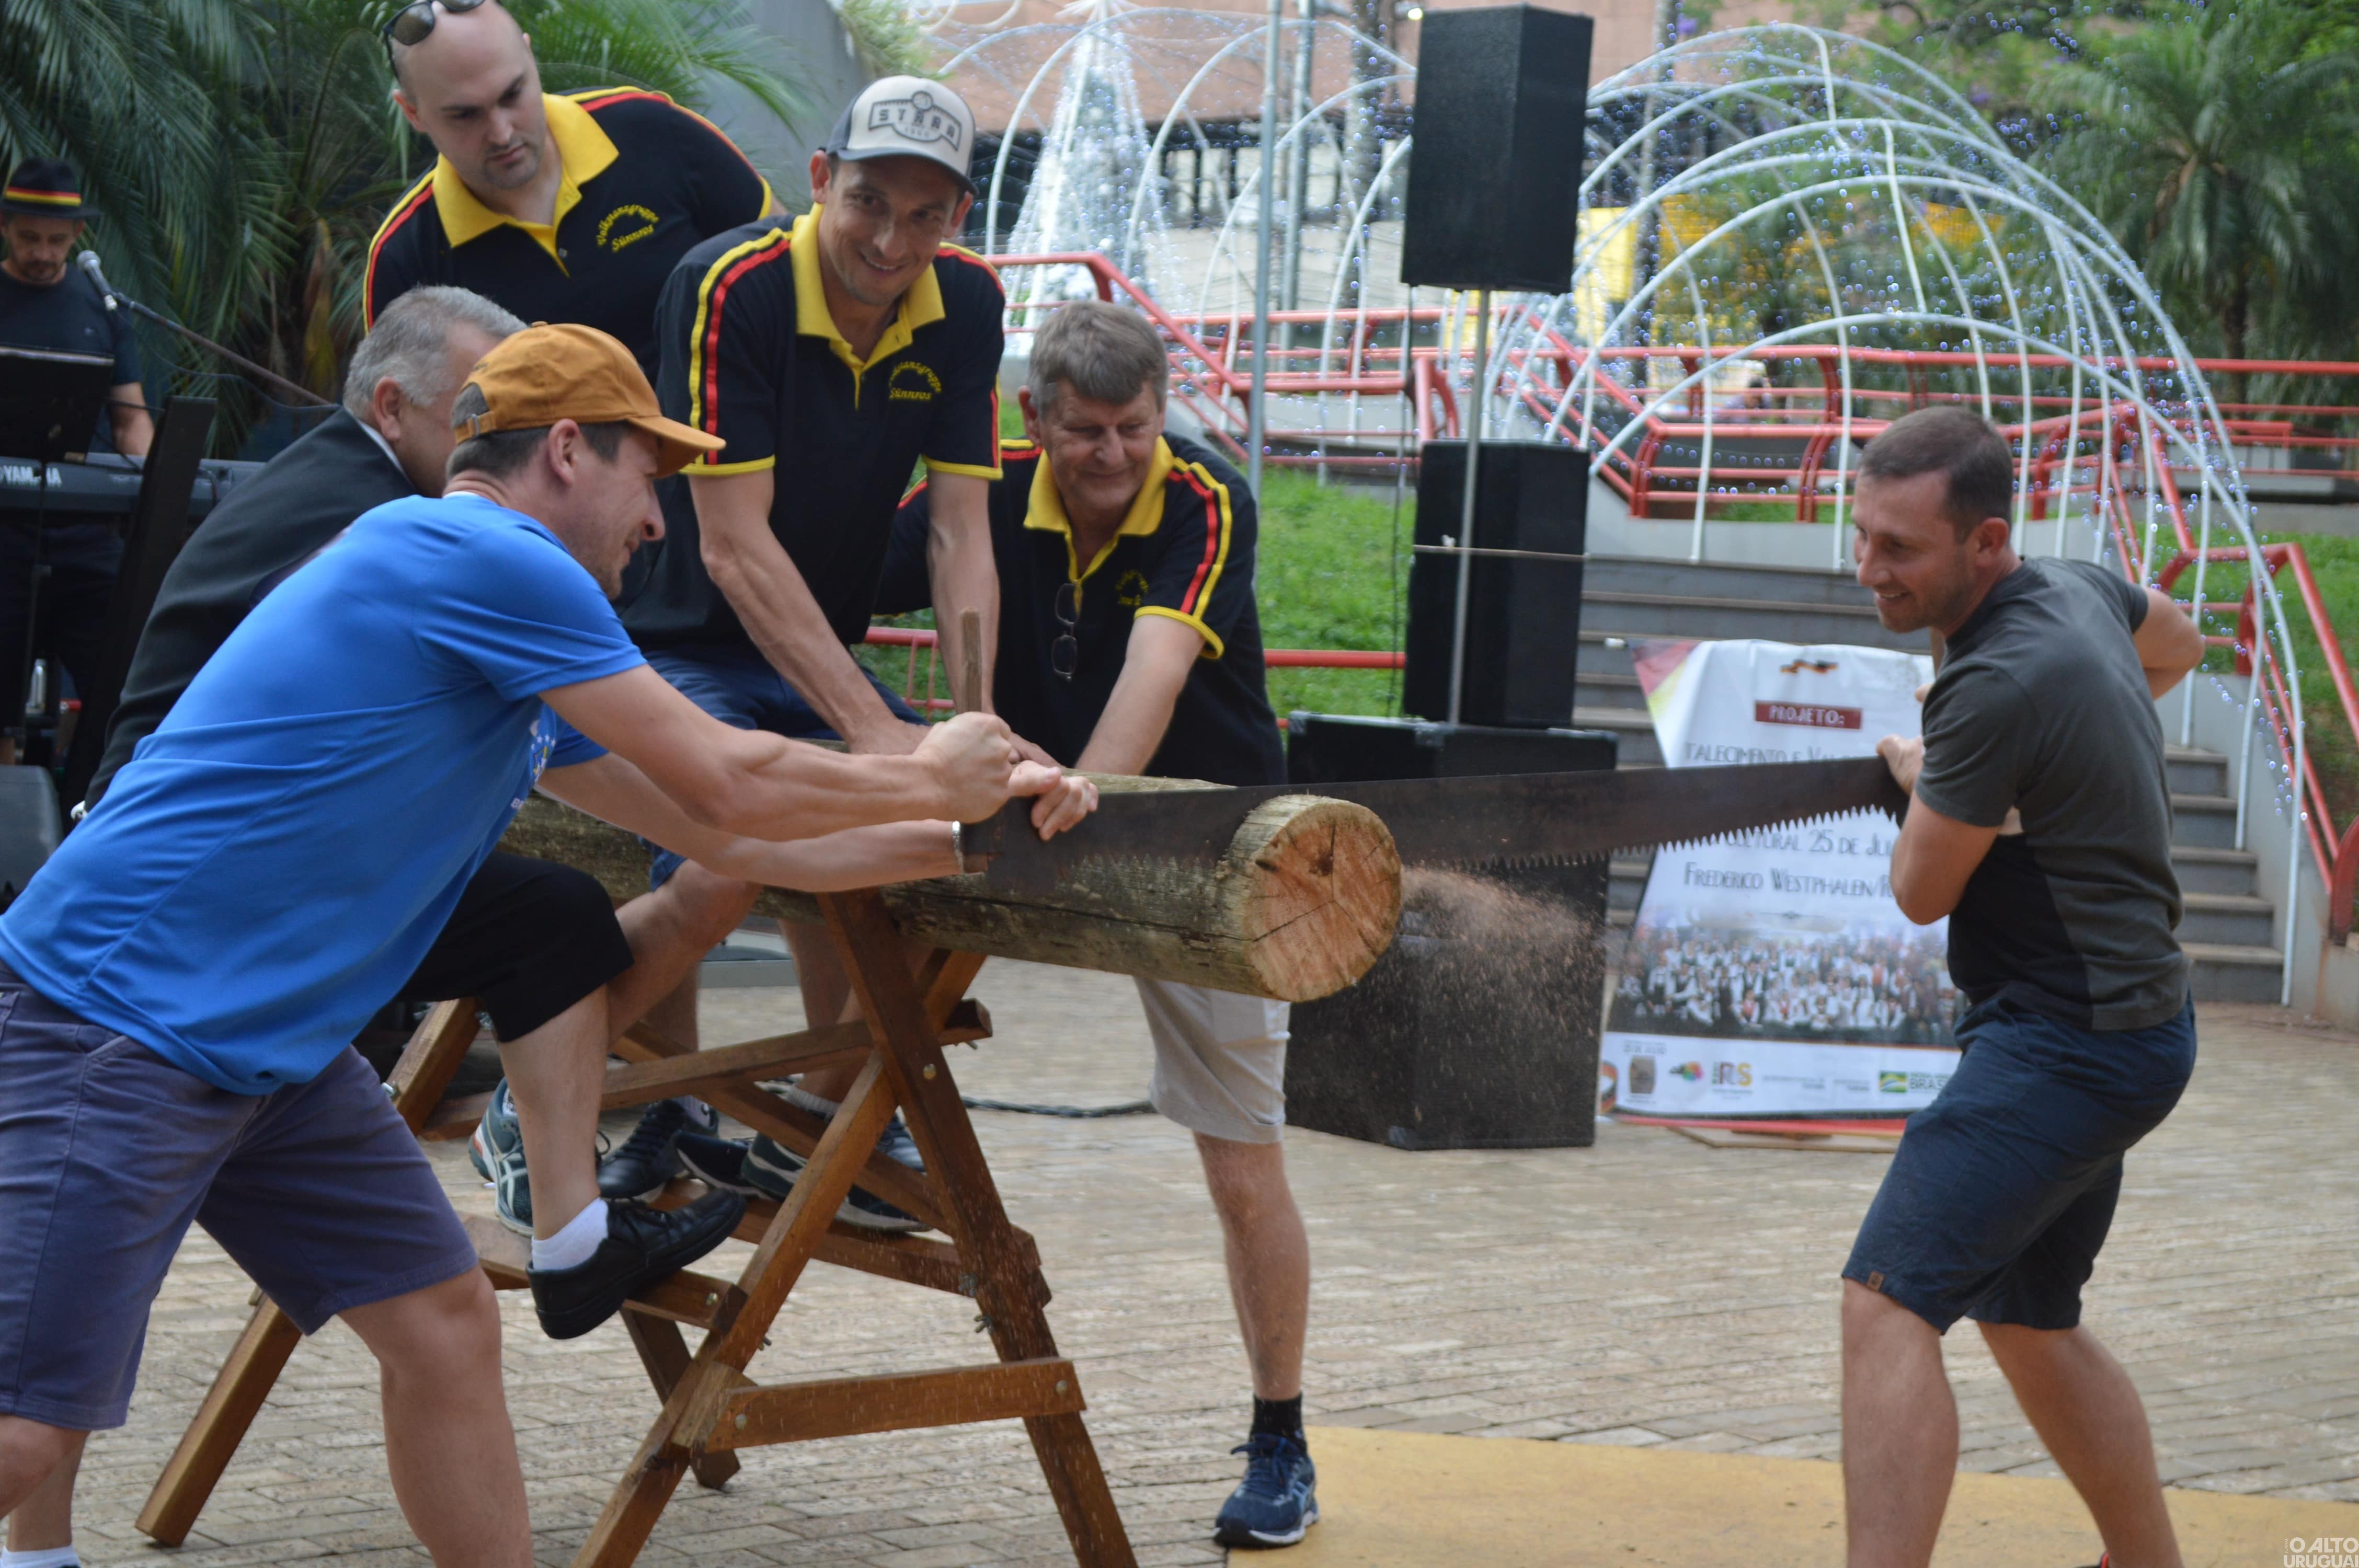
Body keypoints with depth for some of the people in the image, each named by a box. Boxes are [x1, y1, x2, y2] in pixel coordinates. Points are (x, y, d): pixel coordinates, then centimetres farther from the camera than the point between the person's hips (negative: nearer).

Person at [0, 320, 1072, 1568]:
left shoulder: (513, 631, 17)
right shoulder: (482, 555, -13)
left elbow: (718, 835, 23)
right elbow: (727, 782, -11)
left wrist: (955, 834, 23)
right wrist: (930, 779, 5)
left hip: (267, 1046, 10)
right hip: (115, 1026, -10)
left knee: (446, 1324, 8)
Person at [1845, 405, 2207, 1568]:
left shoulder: (1997, 687, -23)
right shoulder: (2080, 590, 6)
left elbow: (1922, 891, -9)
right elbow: (2177, 644, 31)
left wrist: (1920, 781, 10)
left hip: (2063, 1044, -11)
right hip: (2132, 1024, 11)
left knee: (1888, 1306, -20)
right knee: (2030, 1324, 22)